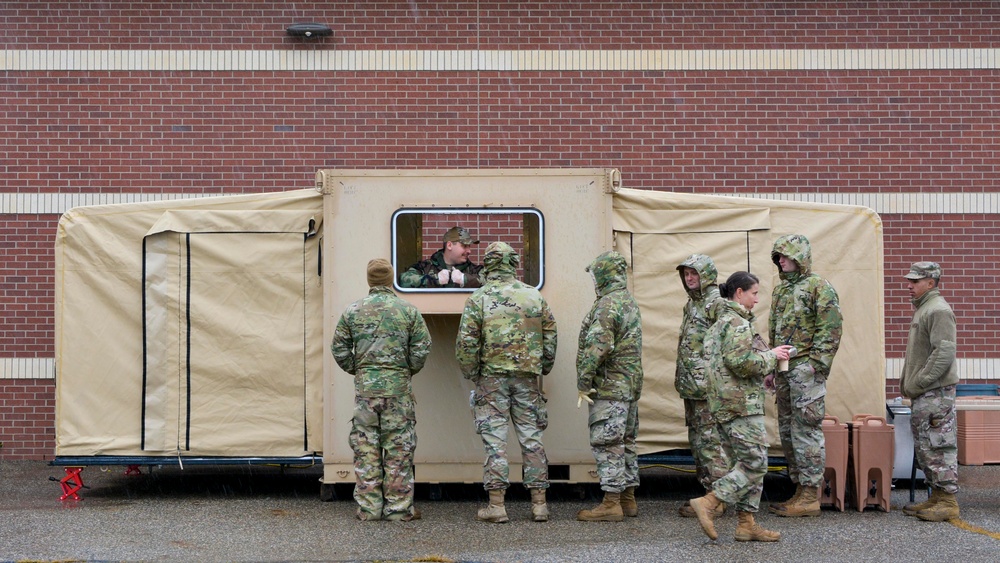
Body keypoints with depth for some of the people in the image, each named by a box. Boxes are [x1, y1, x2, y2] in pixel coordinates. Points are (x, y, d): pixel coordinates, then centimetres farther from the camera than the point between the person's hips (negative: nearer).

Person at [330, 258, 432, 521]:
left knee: (365, 449, 6)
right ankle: (398, 507, 6)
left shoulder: (353, 310, 3)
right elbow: (422, 348, -2)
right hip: (398, 387, -1)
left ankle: (368, 507, 9)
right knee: (398, 448, 4)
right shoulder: (408, 310, -1)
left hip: (364, 388, 1)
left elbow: (339, 349, 5)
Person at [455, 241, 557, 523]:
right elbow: (550, 336, 9)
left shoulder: (479, 298, -5)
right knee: (531, 437, 7)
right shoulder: (534, 296, 5)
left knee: (494, 440, 1)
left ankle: (496, 505, 0)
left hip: (492, 377, -2)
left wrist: (471, 374, 4)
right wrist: (543, 369, 19)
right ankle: (539, 504, 9)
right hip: (528, 378, 3)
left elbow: (466, 342, -8)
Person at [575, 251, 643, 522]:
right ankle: (628, 499, 18)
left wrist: (583, 382, -17)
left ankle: (611, 503, -8)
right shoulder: (631, 302, 16)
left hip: (609, 386, -10)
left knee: (607, 442, -7)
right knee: (626, 441, 13)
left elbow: (596, 347, -22)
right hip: (631, 384, 10)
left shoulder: (607, 304, -16)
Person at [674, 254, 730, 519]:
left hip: (708, 385, -10)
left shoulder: (717, 303, -12)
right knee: (697, 439, 13)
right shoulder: (691, 304, 17)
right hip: (691, 386, 10)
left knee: (711, 439, -7)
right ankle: (708, 489, 21)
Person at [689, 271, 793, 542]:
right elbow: (741, 361, -22)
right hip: (741, 404, -10)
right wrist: (771, 356, -8)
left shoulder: (721, 321, 19)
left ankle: (746, 524, 12)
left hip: (725, 404, 10)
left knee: (746, 463, 12)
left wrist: (768, 355, 17)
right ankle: (708, 503, -12)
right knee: (755, 464, -8)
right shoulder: (737, 322, -13)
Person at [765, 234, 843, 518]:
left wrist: (815, 365, -19)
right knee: (787, 431, 11)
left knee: (806, 431, -8)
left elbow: (830, 330, -13)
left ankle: (810, 497, -5)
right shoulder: (780, 290, 19)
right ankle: (800, 491, 18)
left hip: (805, 369, -9)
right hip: (784, 370, 9)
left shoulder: (819, 287, -7)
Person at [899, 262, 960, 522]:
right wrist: (908, 382, 18)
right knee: (924, 448, 13)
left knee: (938, 446, -8)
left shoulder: (938, 310, -13)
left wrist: (919, 382, -20)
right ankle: (937, 498, 20)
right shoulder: (922, 309, 19)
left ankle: (948, 501, -4)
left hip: (936, 393, -11)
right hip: (922, 394, 11)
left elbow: (944, 353, -22)